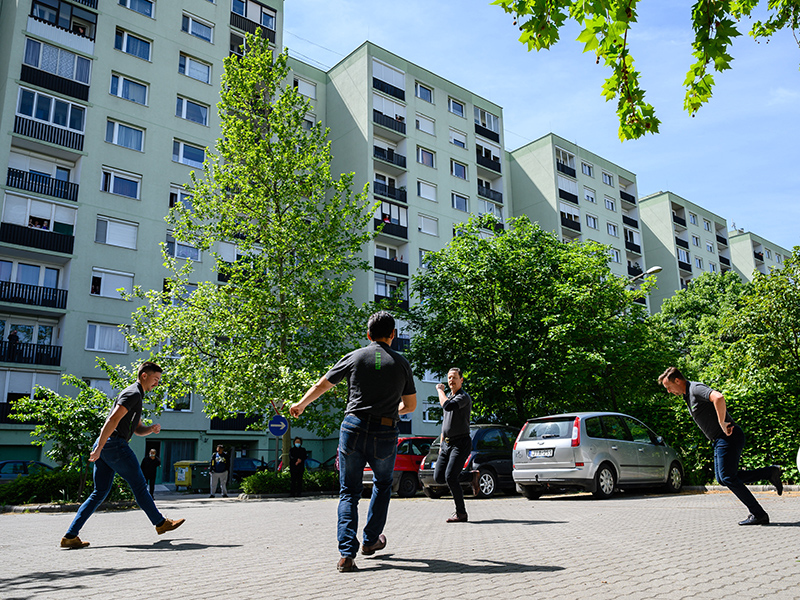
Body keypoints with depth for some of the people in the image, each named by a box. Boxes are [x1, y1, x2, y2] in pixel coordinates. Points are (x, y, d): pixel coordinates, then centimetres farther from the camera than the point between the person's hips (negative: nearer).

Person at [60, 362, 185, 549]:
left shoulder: (135, 396, 24)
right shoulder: (133, 393, -8)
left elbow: (138, 429, 28)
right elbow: (113, 419, -20)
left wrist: (152, 428, 6)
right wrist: (99, 448, -24)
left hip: (104, 446, 10)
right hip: (115, 444, -10)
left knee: (99, 493, 9)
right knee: (139, 486, 1)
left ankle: (70, 536, 5)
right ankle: (160, 523, 12)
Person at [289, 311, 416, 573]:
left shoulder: (355, 357, 4)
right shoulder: (401, 363, 5)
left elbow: (321, 386, 11)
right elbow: (410, 405, 13)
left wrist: (300, 405, 28)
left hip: (354, 429, 0)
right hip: (385, 434, 0)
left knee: (349, 493, 10)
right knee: (382, 486, 25)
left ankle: (347, 553, -1)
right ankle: (371, 540, 31)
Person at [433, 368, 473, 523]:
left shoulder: (463, 397, -11)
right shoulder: (449, 397, 17)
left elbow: (447, 406, -31)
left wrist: (440, 390, -14)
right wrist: (442, 444, 22)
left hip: (461, 443, -8)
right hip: (447, 443, 8)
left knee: (450, 476, -17)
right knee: (438, 477, 3)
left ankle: (461, 513, -8)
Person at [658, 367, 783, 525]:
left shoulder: (696, 388, -16)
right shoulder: (687, 396, 15)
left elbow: (719, 398, -35)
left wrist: (722, 424, -27)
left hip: (729, 437, -10)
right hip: (719, 440, 10)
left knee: (728, 478, -8)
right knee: (723, 479, 8)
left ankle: (759, 514, 2)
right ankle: (769, 472, 14)